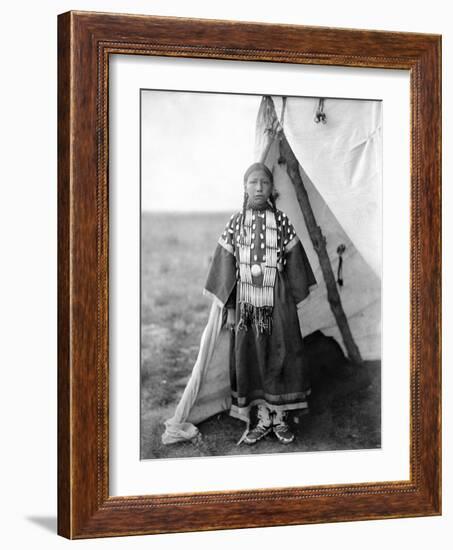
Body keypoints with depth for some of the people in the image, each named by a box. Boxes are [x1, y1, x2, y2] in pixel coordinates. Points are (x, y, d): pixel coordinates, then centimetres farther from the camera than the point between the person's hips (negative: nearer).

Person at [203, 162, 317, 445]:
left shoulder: (281, 221, 0)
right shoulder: (236, 222, 2)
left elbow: (293, 262, 3)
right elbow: (226, 264, 3)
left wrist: (293, 302, 1)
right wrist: (229, 307, 1)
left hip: (278, 300, -1)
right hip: (246, 301, 1)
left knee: (280, 356, 2)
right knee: (250, 357, 3)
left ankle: (280, 417, 13)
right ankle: (263, 419, 14)